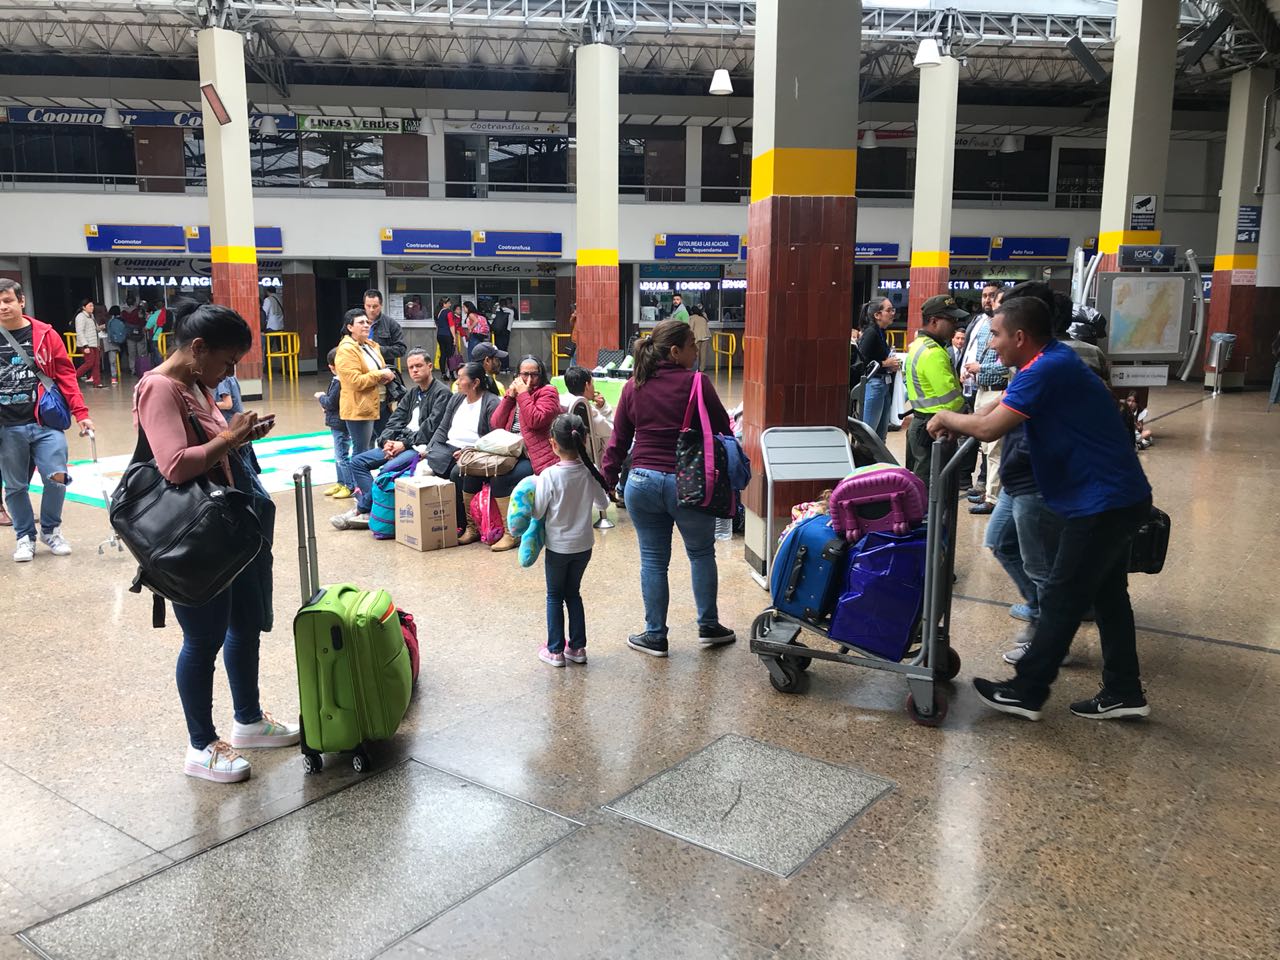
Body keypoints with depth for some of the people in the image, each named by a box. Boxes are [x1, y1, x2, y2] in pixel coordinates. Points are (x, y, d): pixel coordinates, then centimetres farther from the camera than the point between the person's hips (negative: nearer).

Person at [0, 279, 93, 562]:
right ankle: (25, 537, 26)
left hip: (46, 422, -1)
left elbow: (66, 375, 1)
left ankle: (51, 530, 19)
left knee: (57, 477, -5)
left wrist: (80, 413, -4)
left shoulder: (45, 335, 0)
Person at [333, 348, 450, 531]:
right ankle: (371, 508, -13)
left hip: (422, 446, -9)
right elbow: (396, 419, 14)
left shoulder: (441, 392, -6)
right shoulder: (412, 394, 21)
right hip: (401, 443, 9)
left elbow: (430, 427, -16)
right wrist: (387, 440, -6)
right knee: (357, 462, -2)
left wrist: (405, 443, -16)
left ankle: (361, 510, -13)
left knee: (388, 468, -31)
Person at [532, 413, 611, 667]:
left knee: (554, 597, 13)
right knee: (573, 593, 19)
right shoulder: (590, 472, -9)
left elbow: (537, 513, -13)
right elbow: (603, 504, 5)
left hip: (558, 546, -3)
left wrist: (533, 492, 4)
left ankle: (555, 650, 16)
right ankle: (577, 647, 21)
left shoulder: (549, 475, -20)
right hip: (583, 544, 4)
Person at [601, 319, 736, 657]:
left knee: (653, 560, 11)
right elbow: (723, 429, -4)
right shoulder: (696, 382, -10)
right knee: (701, 553, 16)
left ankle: (655, 636, 19)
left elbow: (618, 441, 6)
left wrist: (606, 481, 13)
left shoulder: (633, 387, 4)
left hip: (642, 482, 3)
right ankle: (708, 626, 26)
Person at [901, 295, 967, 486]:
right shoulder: (933, 353, -19)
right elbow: (952, 401, -20)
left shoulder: (917, 345, 14)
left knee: (917, 480, 17)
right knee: (930, 484, -5)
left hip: (919, 424, 10)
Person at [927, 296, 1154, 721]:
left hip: (1102, 503, -10)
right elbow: (1003, 406, 19)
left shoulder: (1045, 370, -21)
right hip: (1119, 497, 10)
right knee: (1107, 594, 17)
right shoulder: (1055, 361, 12)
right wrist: (958, 424, 4)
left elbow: (989, 427, -25)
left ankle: (1026, 693, 11)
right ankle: (1123, 692, 26)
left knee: (1061, 599, 0)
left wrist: (947, 418, -8)